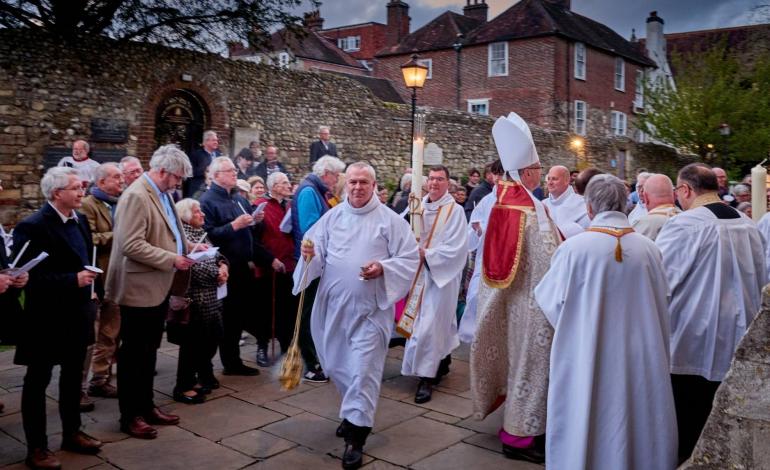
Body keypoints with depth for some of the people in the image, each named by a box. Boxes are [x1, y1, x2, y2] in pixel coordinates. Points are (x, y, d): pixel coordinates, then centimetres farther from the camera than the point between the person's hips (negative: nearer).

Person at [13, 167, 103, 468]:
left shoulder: (80, 220, 6)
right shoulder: (32, 226, -17)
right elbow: (28, 275, -21)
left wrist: (88, 283, 7)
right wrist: (73, 280, -25)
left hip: (76, 313, 7)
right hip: (46, 317, -7)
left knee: (73, 375, 18)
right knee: (37, 382, 7)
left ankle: (72, 433, 33)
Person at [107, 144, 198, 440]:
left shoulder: (163, 195, 10)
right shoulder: (136, 196, -18)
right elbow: (132, 245, -25)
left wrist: (189, 247, 7)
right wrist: (172, 260, -21)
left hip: (158, 288, 9)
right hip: (140, 289, -9)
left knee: (148, 351, 18)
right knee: (133, 354, 4)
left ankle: (146, 407, 30)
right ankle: (129, 416, 16)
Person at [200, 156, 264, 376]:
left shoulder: (240, 199, 14)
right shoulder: (207, 200, -11)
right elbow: (208, 235, -22)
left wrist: (254, 220, 3)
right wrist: (234, 226, -24)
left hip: (243, 265, 7)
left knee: (242, 312, 14)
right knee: (229, 316, 3)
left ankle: (233, 360, 28)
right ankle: (231, 362, 16)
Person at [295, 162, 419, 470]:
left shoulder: (390, 220, -4)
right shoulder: (332, 217, 5)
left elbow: (411, 258, -4)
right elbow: (316, 253, 6)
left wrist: (383, 268, -21)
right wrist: (310, 255, -18)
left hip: (370, 307, -4)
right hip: (334, 304, 4)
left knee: (362, 369, -6)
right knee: (336, 365, 16)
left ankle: (355, 437, 3)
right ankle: (356, 412, 41)